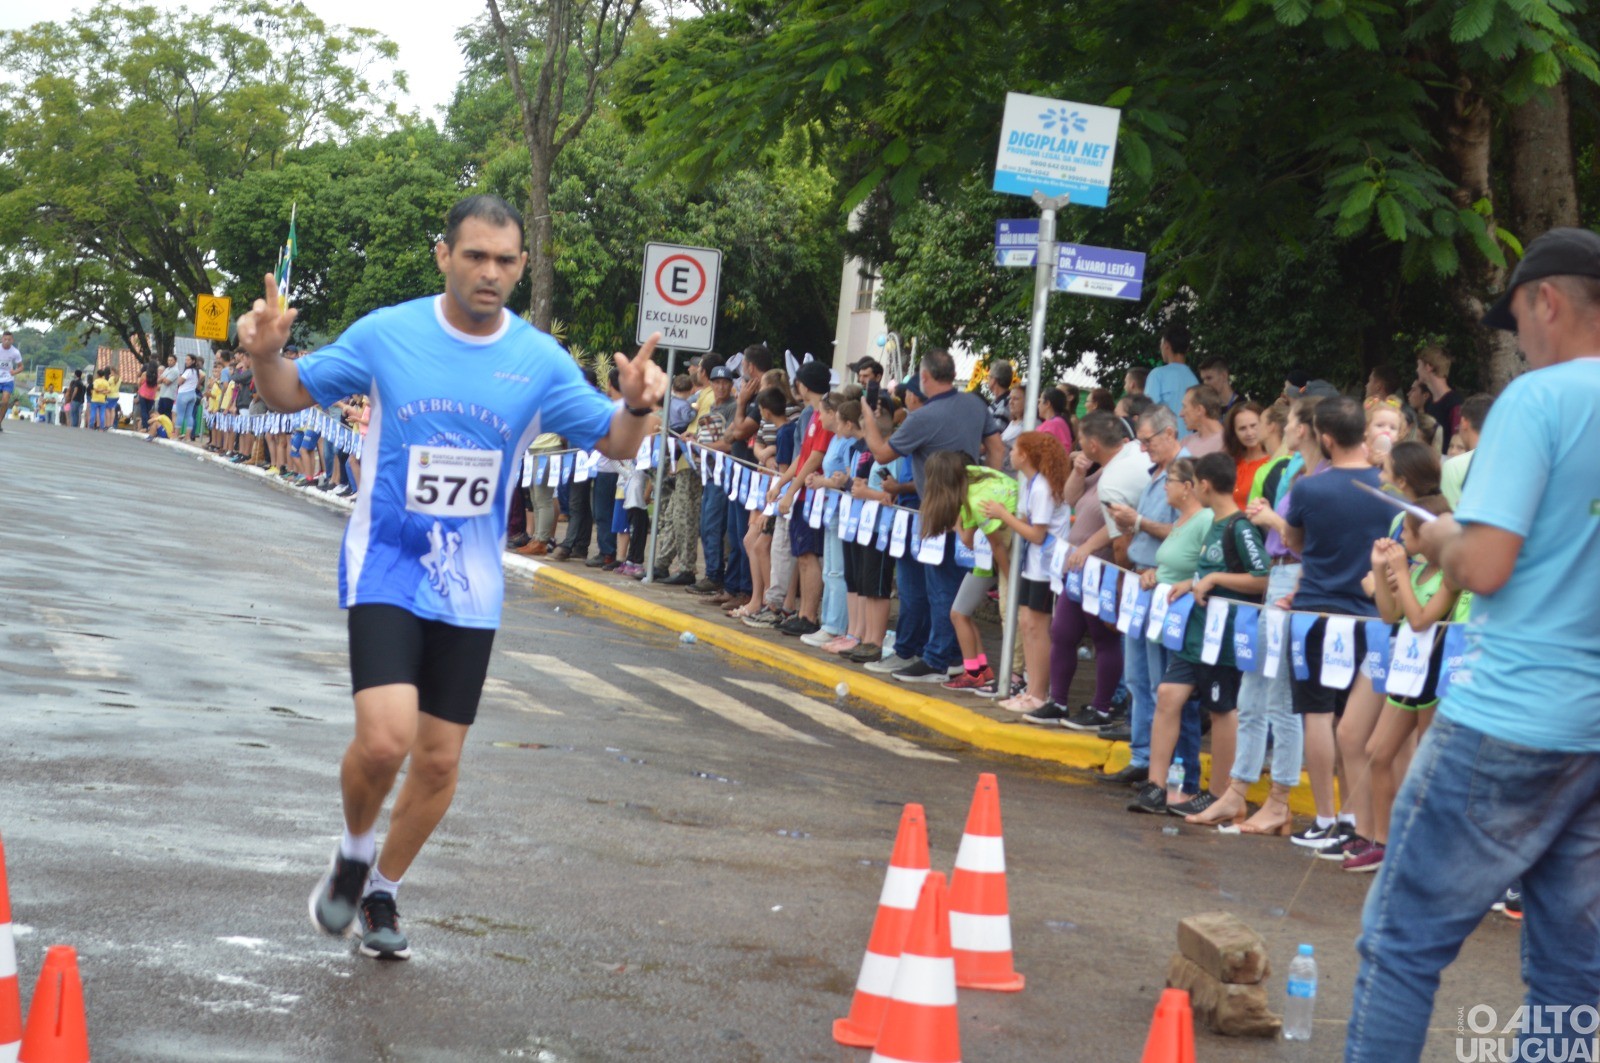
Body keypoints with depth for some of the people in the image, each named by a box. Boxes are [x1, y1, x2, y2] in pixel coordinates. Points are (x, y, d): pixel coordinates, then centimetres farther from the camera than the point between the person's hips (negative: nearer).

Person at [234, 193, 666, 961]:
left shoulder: (539, 361, -3)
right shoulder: (387, 334, -7)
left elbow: (614, 444, 3)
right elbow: (294, 394, 5)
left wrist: (636, 405, -19)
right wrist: (266, 356, -17)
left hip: (469, 587, 3)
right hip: (385, 567, -2)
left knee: (440, 760, 7)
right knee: (385, 737, -21)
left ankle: (383, 889, 32)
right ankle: (356, 849, 12)